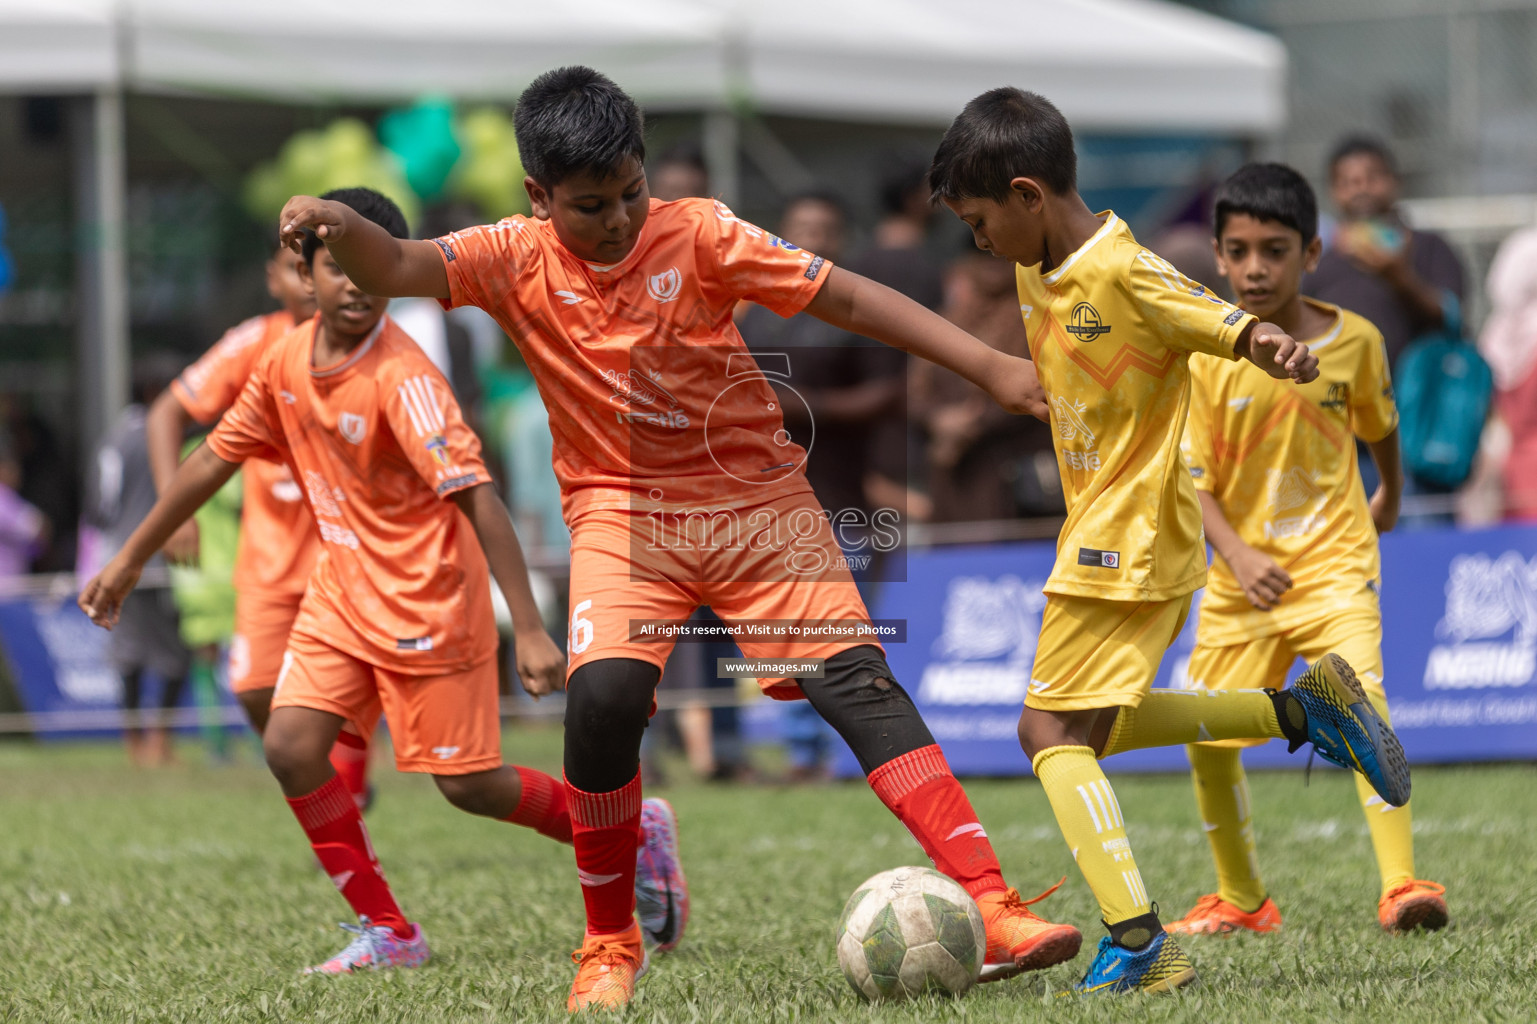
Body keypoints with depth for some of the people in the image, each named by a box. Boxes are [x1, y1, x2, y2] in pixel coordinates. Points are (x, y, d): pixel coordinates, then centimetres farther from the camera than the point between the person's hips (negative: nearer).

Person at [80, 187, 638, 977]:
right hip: (341, 587, 6)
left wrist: (529, 630, -31)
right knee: (290, 748, -9)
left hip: (428, 600, -6)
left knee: (467, 784, -3)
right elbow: (214, 459, 12)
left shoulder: (402, 377, -23)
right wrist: (130, 560, 16)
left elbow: (477, 498, -26)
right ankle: (387, 933, 3)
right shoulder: (288, 359, -1)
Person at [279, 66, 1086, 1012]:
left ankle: (992, 908, -14)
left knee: (857, 680, -12)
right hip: (623, 511, 0)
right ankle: (611, 944, -3)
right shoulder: (516, 262, -6)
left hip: (757, 498, 0)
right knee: (603, 692, -22)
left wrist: (988, 367, -14)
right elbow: (398, 271, -20)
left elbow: (846, 297, -10)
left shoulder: (698, 235, -10)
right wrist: (341, 225, -44)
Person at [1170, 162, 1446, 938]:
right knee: (1209, 739, 4)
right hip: (1243, 572, 2)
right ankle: (1240, 899, 24)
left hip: (1335, 562, -2)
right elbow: (1193, 476, -8)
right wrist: (1237, 554, -24)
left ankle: (1401, 887, -25)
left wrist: (1391, 494, 32)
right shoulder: (1205, 357, -8)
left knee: (1362, 702, -23)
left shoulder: (1354, 341, -5)